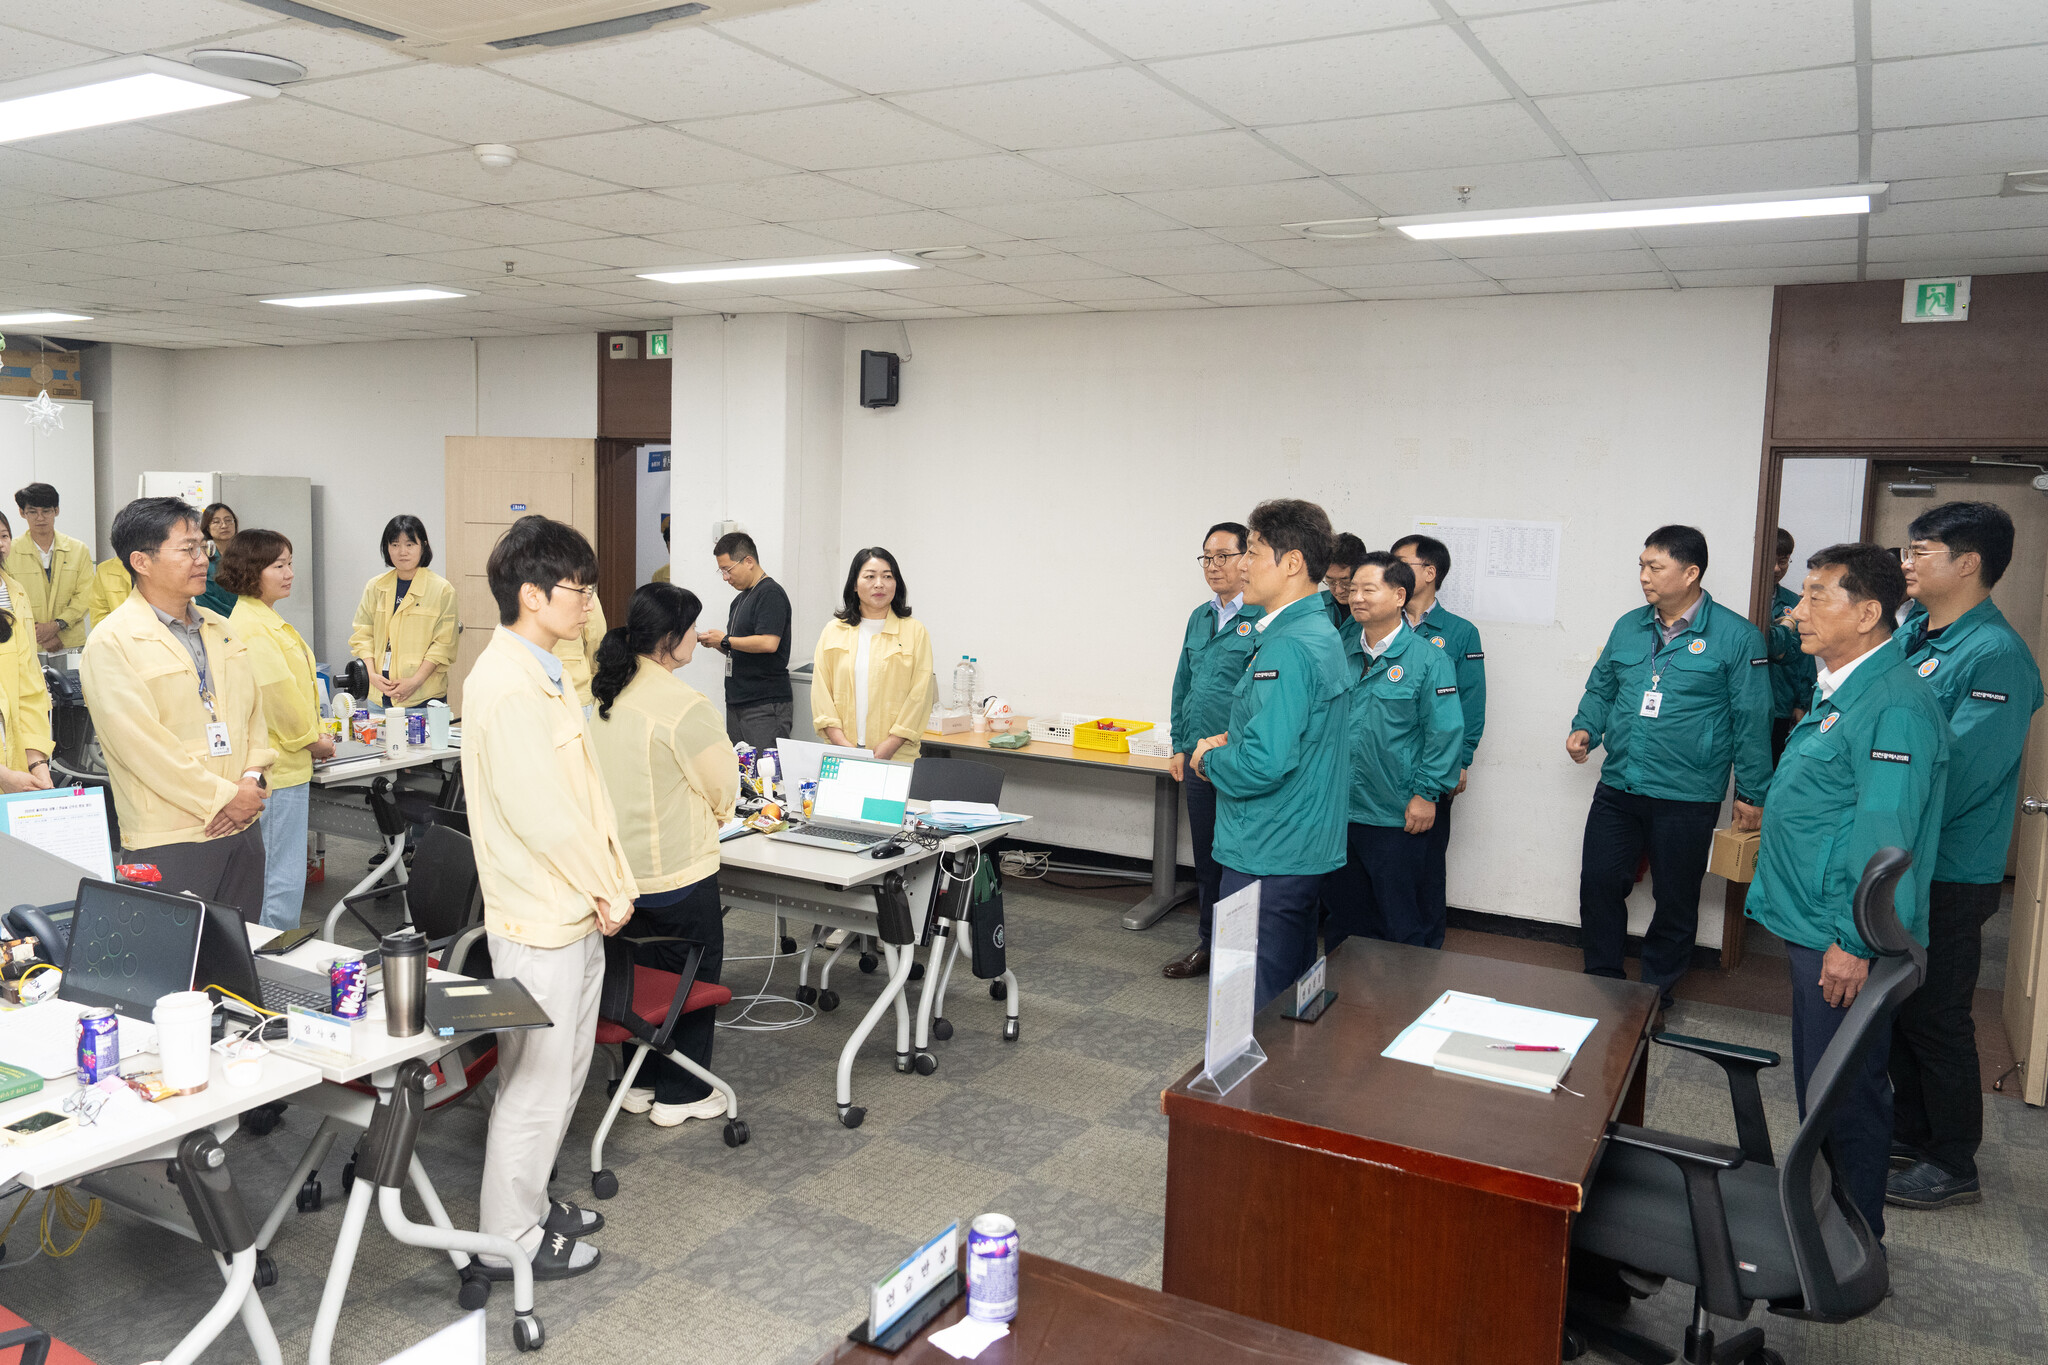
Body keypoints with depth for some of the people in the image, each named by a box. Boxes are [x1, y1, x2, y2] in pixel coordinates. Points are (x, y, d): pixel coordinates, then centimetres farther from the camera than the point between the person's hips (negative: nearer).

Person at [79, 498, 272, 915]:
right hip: (169, 839, -7)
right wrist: (223, 796, -14)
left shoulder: (219, 629, 14)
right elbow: (141, 744, -16)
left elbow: (253, 712, 14)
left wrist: (253, 780, -3)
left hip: (243, 830, 7)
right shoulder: (111, 643, -9)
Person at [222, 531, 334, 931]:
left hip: (287, 762, 11)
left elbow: (297, 685, 19)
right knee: (282, 880, -4)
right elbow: (277, 691, -21)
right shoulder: (250, 627, -18)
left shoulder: (267, 619, 16)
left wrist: (315, 734, 10)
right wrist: (312, 738, -9)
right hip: (278, 767, -11)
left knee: (282, 873, 18)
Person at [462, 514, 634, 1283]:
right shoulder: (507, 687, -22)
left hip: (573, 910, 10)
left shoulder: (541, 674, 11)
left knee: (562, 1072, 21)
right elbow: (543, 812, -25)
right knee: (536, 1083, 3)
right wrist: (607, 892, -14)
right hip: (541, 919, -10)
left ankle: (528, 1203, 36)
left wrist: (611, 885, 8)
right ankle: (509, 1241, 18)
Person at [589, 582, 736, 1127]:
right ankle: (681, 1094, 20)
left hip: (618, 864, 8)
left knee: (642, 969, 21)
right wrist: (712, 813, 10)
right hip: (676, 870, -8)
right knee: (695, 974, 10)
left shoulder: (608, 693, 2)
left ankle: (640, 1081, 33)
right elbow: (724, 786, -12)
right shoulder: (682, 705, -23)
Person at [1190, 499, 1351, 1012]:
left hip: (1267, 859, -10)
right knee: (1293, 1002, 20)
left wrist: (1208, 758, -8)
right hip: (1304, 850, 10)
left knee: (1255, 1014, -1)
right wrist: (1232, 741, 7)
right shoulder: (1321, 632, 12)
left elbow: (1265, 764, -27)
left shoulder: (1287, 647, -21)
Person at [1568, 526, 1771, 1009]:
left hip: (1687, 799, -4)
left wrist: (1751, 793, -2)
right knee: (1598, 883, 4)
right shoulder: (1628, 627, 8)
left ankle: (1655, 992, 25)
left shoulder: (1735, 636, -6)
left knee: (1675, 901, 8)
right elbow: (1600, 688, 20)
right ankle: (1602, 983, 22)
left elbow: (1751, 720, -4)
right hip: (1617, 788, 4)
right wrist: (1586, 728, 0)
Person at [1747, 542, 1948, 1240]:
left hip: (1844, 942, -10)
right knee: (1817, 1079, 20)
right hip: (1810, 924, 10)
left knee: (1846, 1091, 3)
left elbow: (1885, 836, -24)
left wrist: (1854, 942, -24)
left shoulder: (1896, 705, -20)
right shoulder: (1837, 688, 13)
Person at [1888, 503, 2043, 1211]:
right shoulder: (1908, 633, 7)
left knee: (1935, 1016, 4)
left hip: (1946, 874, -8)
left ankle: (1953, 1164, 20)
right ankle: (1910, 1131, 35)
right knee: (1894, 1004, 18)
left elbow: (1957, 773, -25)